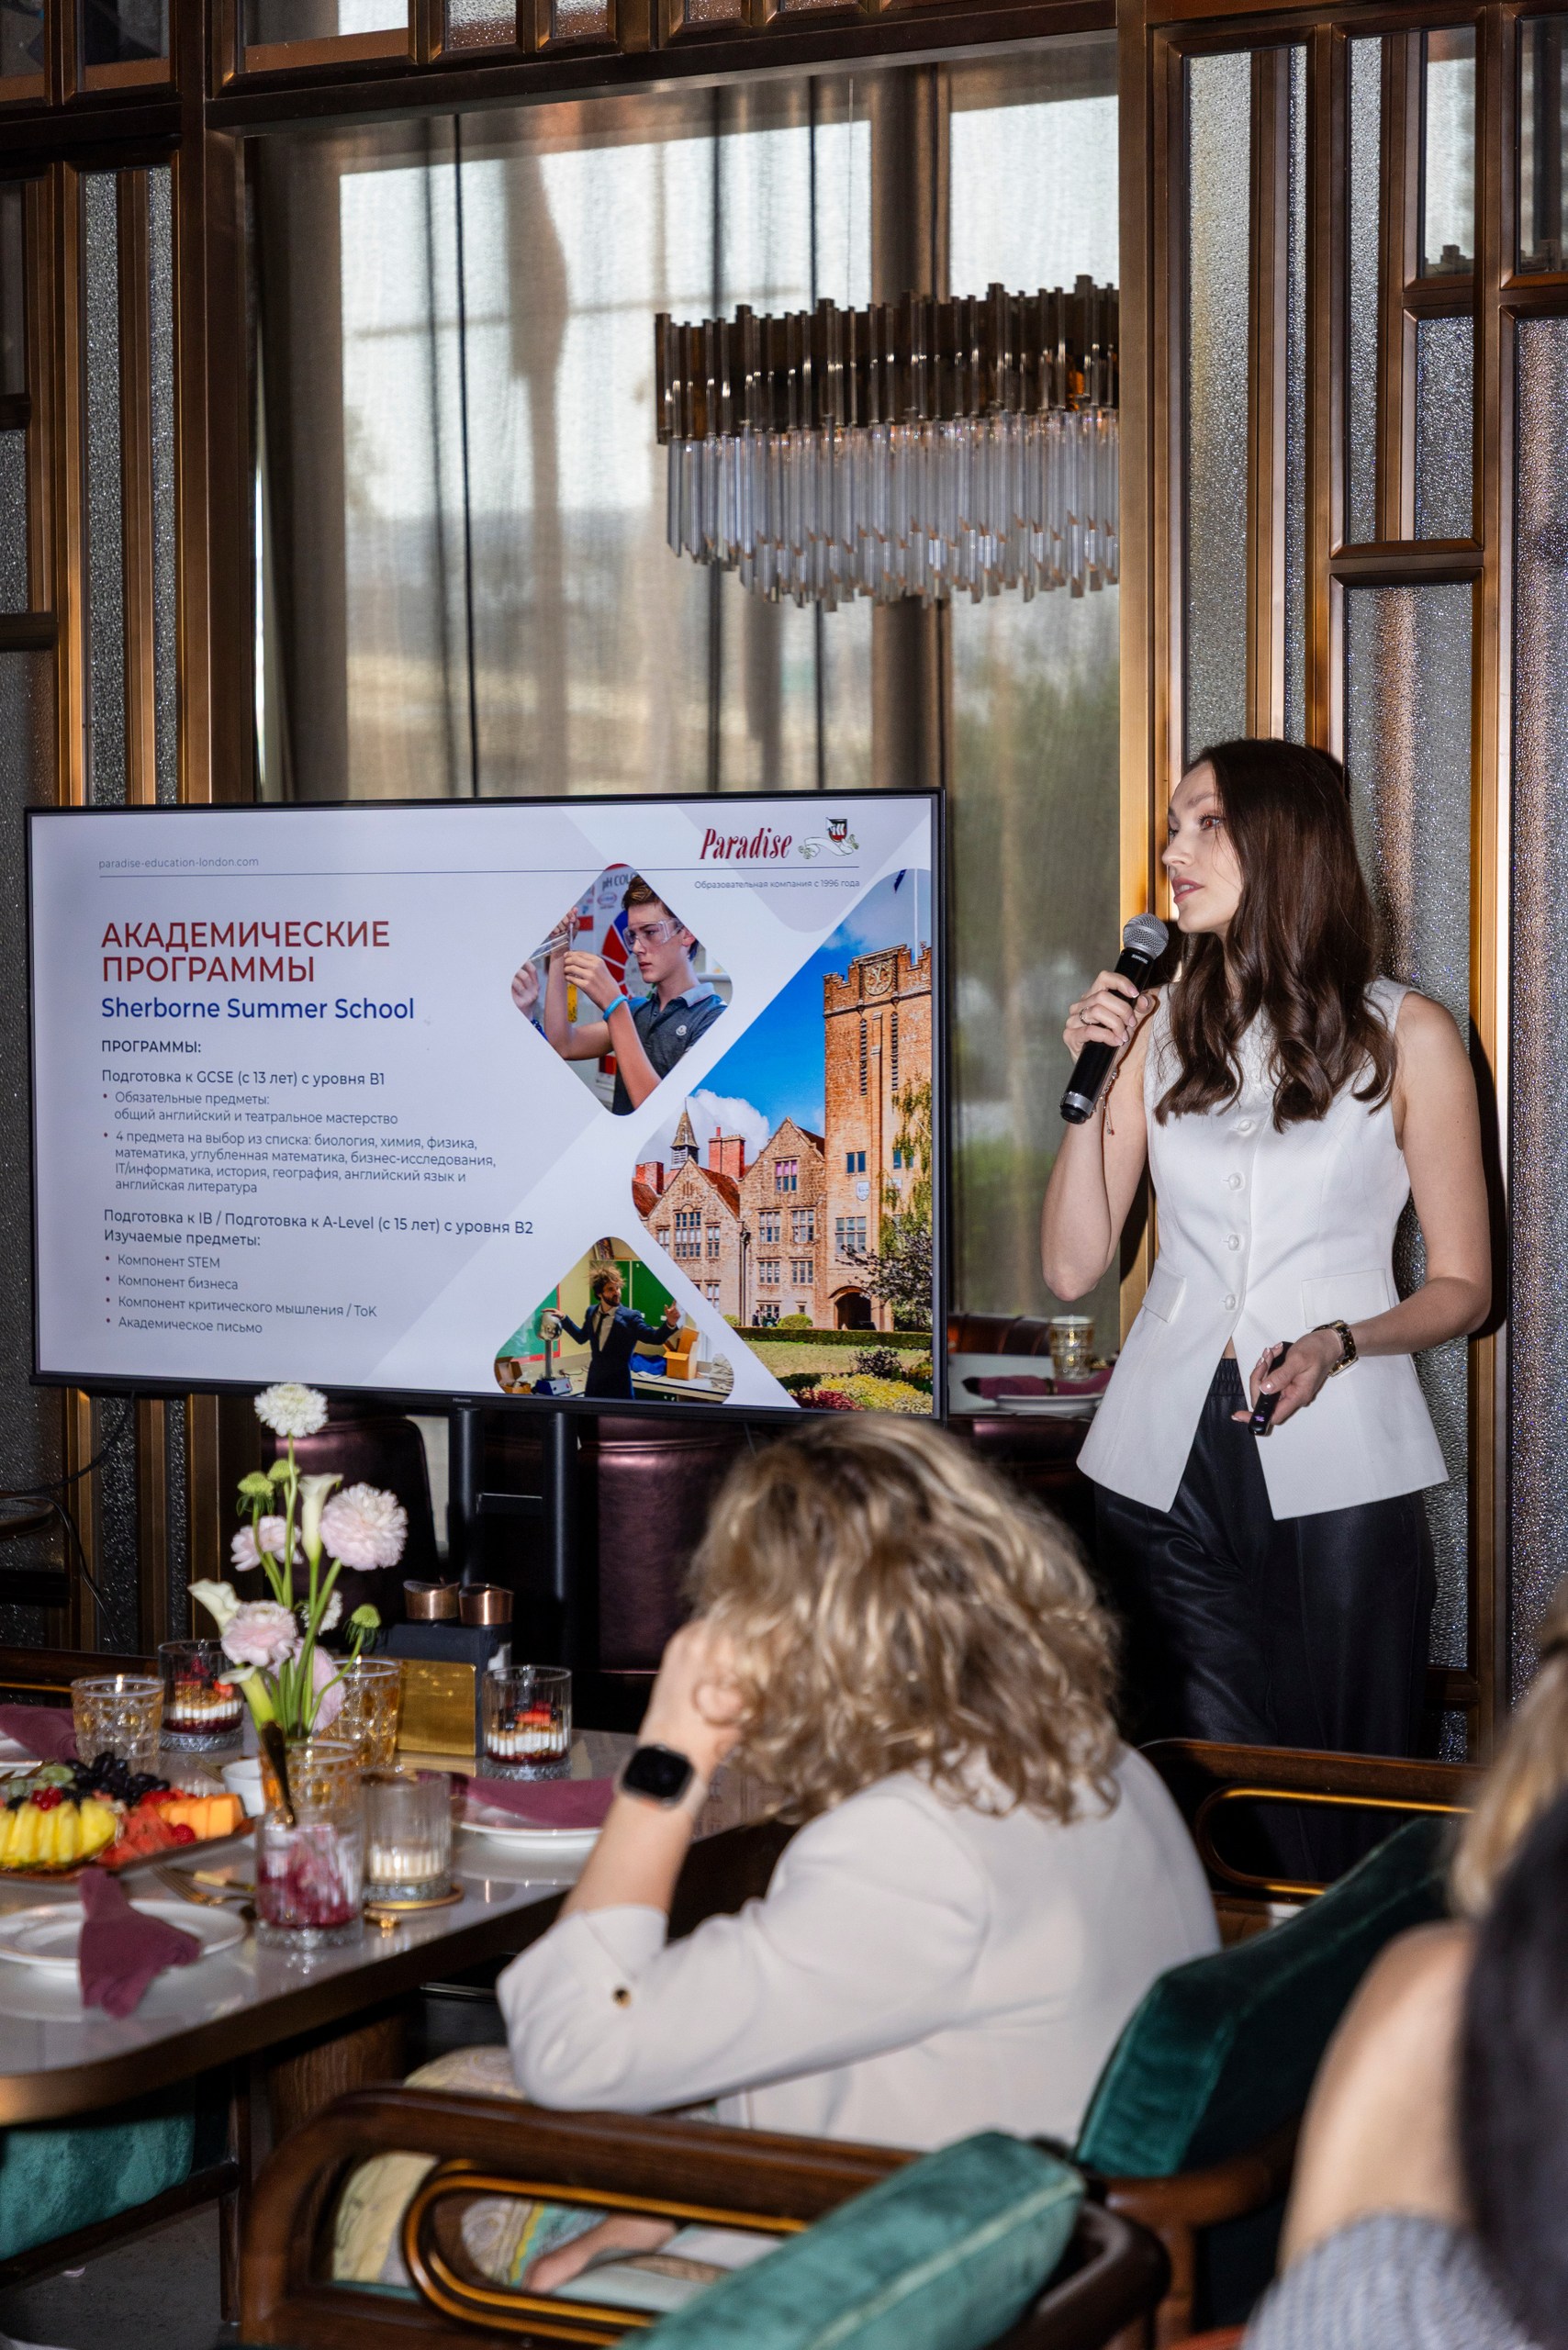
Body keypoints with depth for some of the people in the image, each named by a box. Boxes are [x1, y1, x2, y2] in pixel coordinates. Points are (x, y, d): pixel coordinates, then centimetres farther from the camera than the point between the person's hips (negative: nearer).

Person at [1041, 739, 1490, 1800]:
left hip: (1338, 1463, -2)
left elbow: (1462, 1285, 3)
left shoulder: (1408, 1035, 2)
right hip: (1169, 1457, 3)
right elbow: (1074, 1266, 7)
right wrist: (1091, 1082, -2)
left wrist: (1339, 1343, -15)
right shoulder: (1158, 1027, 11)